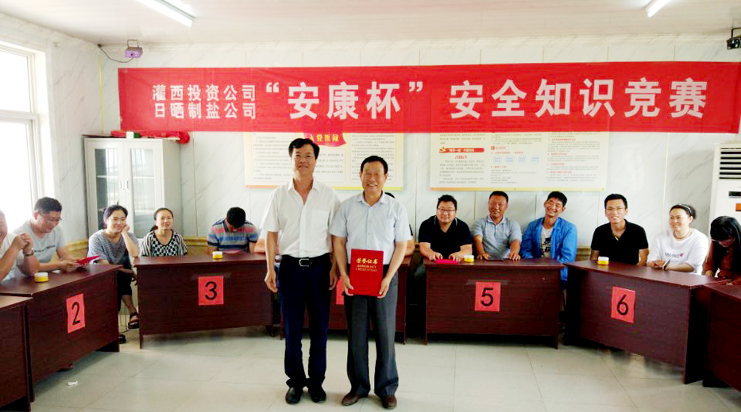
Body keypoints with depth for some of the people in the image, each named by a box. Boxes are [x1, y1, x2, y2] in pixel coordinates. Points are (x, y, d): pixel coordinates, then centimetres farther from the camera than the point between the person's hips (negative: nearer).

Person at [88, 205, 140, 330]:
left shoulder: (129, 236, 2)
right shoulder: (96, 238, -6)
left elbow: (135, 254, -21)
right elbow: (105, 266, -14)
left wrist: (124, 232, -15)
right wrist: (130, 272, -19)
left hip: (123, 278, 2)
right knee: (118, 277, -32)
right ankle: (133, 312, -28)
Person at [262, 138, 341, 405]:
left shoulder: (328, 195, 1)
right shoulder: (279, 195, 3)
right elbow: (272, 234, 4)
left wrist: (334, 268, -3)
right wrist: (270, 269, -1)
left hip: (319, 265, 0)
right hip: (290, 265, 1)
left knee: (319, 327, 7)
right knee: (291, 326, 8)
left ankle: (316, 381, 23)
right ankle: (295, 381, 24)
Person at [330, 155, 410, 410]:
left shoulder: (396, 208, 0)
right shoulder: (347, 206, 3)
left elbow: (401, 245, 0)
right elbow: (338, 241, 5)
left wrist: (388, 278, -10)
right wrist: (343, 275, -5)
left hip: (384, 276, -1)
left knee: (385, 333, 5)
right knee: (356, 334, 9)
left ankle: (386, 389, 21)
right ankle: (358, 386, 24)